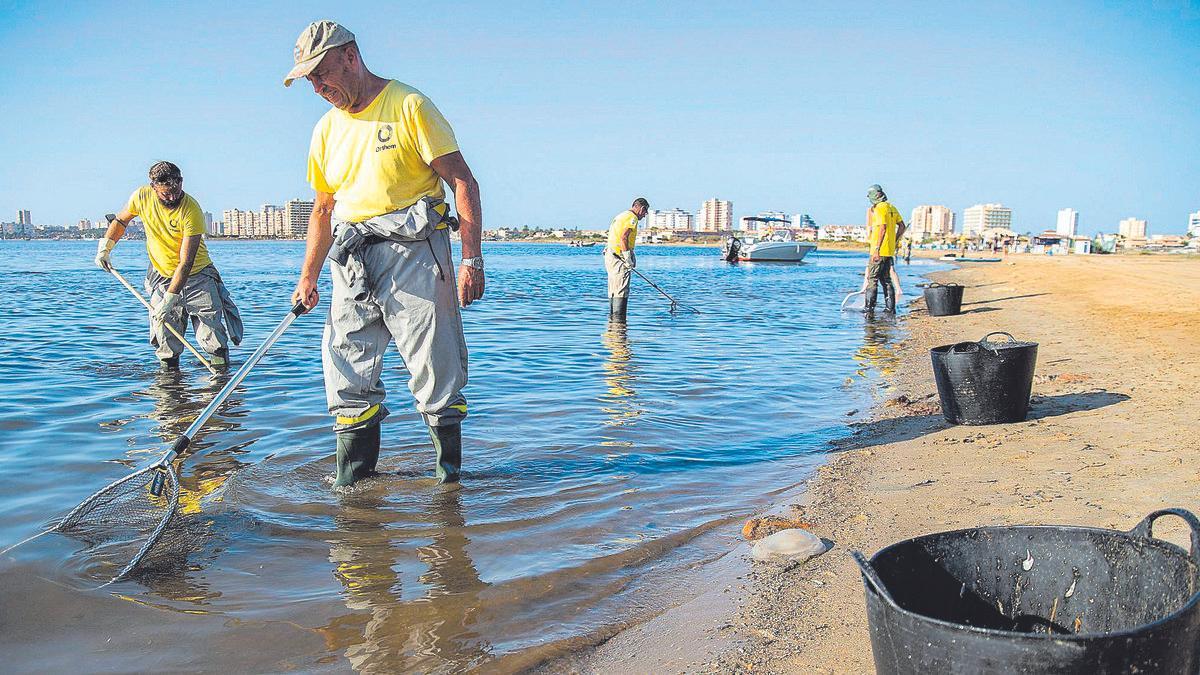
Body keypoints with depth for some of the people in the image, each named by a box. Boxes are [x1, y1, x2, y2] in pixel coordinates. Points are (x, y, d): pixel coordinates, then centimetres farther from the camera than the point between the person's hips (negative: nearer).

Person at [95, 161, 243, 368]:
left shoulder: (191, 210, -24)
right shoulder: (142, 196, -11)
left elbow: (186, 263, -25)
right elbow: (121, 220, 14)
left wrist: (169, 299, -28)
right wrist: (105, 247, 3)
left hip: (197, 276, -3)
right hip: (162, 276, 3)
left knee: (213, 337, -7)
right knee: (165, 338, 0)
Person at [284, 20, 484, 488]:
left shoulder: (408, 105, -2)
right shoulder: (326, 130, 18)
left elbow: (463, 182, -7)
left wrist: (471, 260, -14)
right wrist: (308, 276, 19)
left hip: (413, 247, -6)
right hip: (352, 261, 6)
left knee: (435, 369, -4)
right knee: (346, 373, 2)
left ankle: (449, 469, 9)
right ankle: (353, 474, 12)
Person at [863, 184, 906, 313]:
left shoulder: (880, 208, -13)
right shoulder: (892, 207, 14)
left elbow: (882, 228, -21)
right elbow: (902, 226, 15)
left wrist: (876, 249, -21)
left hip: (880, 250, -9)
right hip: (890, 250, 9)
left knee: (872, 279, -5)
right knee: (886, 279, 14)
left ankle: (869, 307, -6)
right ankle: (890, 308, 14)